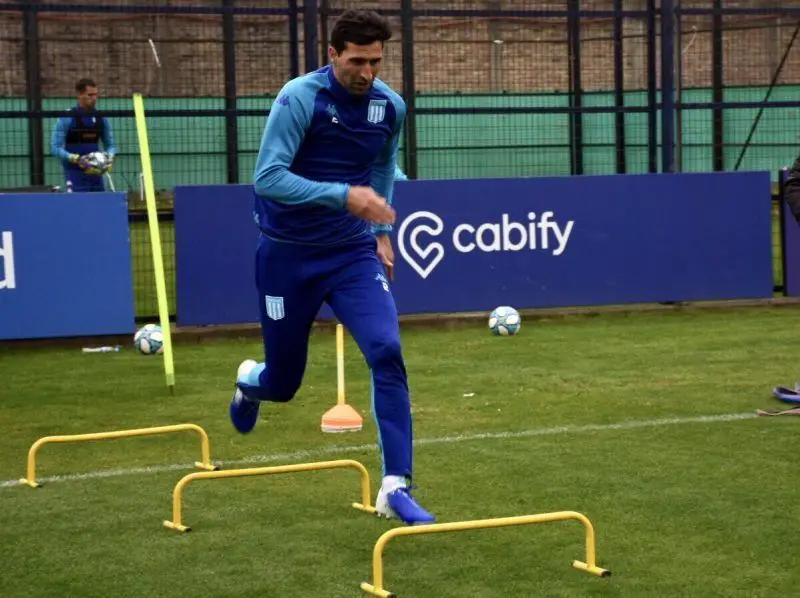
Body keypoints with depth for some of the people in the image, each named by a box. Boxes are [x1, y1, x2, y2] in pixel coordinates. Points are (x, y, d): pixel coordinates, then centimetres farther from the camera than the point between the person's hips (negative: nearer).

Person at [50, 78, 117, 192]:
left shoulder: (101, 118, 8)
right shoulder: (67, 118, -7)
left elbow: (110, 145, 16)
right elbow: (55, 147, -10)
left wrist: (109, 157, -6)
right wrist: (76, 159, -22)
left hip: (95, 172, 5)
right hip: (75, 173, -5)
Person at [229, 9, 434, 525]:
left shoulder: (391, 106, -1)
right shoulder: (300, 99, -18)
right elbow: (267, 177, -25)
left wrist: (382, 230, 14)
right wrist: (344, 196, -34)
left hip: (353, 252, 3)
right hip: (288, 255, -3)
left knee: (387, 353, -20)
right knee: (284, 383, 9)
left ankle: (395, 487, -15)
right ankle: (251, 382, 49)